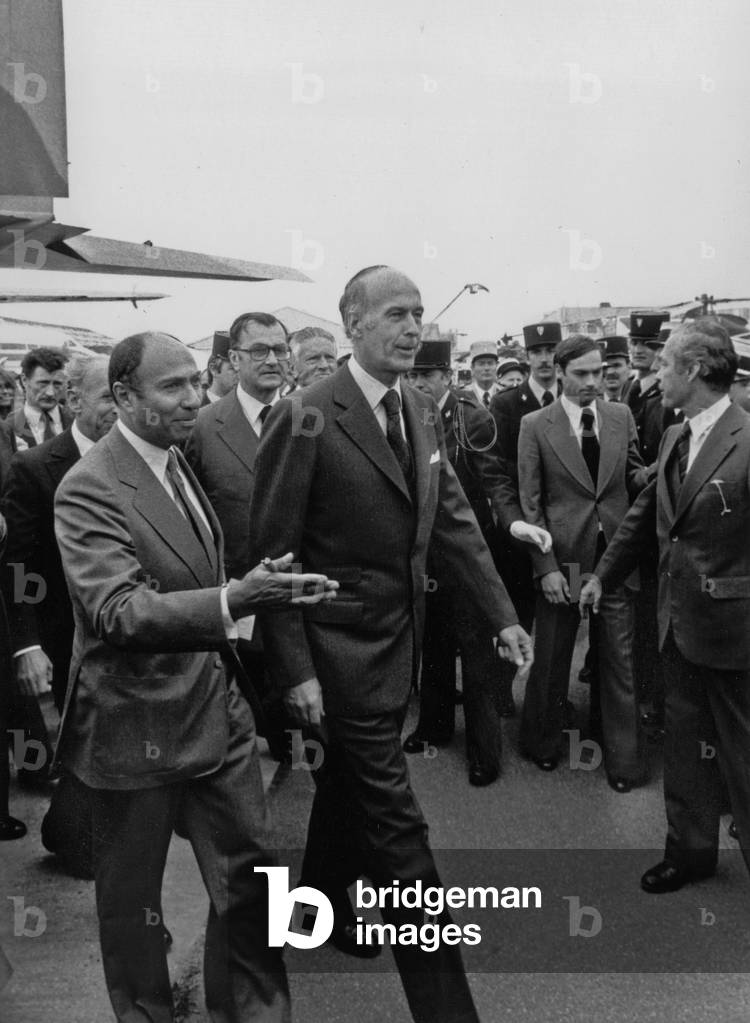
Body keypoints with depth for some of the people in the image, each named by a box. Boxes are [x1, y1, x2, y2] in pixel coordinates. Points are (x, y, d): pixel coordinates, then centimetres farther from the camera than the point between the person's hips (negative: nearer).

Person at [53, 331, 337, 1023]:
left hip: (218, 707, 7)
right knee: (133, 896, 14)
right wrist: (232, 600, -42)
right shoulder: (89, 489, -18)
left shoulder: (179, 460, 7)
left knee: (248, 873, 14)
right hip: (138, 726, -7)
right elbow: (119, 610, -31)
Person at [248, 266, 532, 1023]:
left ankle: (324, 907, 48)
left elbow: (454, 521, 8)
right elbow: (271, 554, -16)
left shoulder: (421, 412, 5)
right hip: (341, 649, -7)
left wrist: (502, 616, 4)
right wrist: (295, 671, -17)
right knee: (394, 825, -1)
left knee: (348, 784, 25)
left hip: (400, 639, 7)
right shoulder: (305, 419, -17)